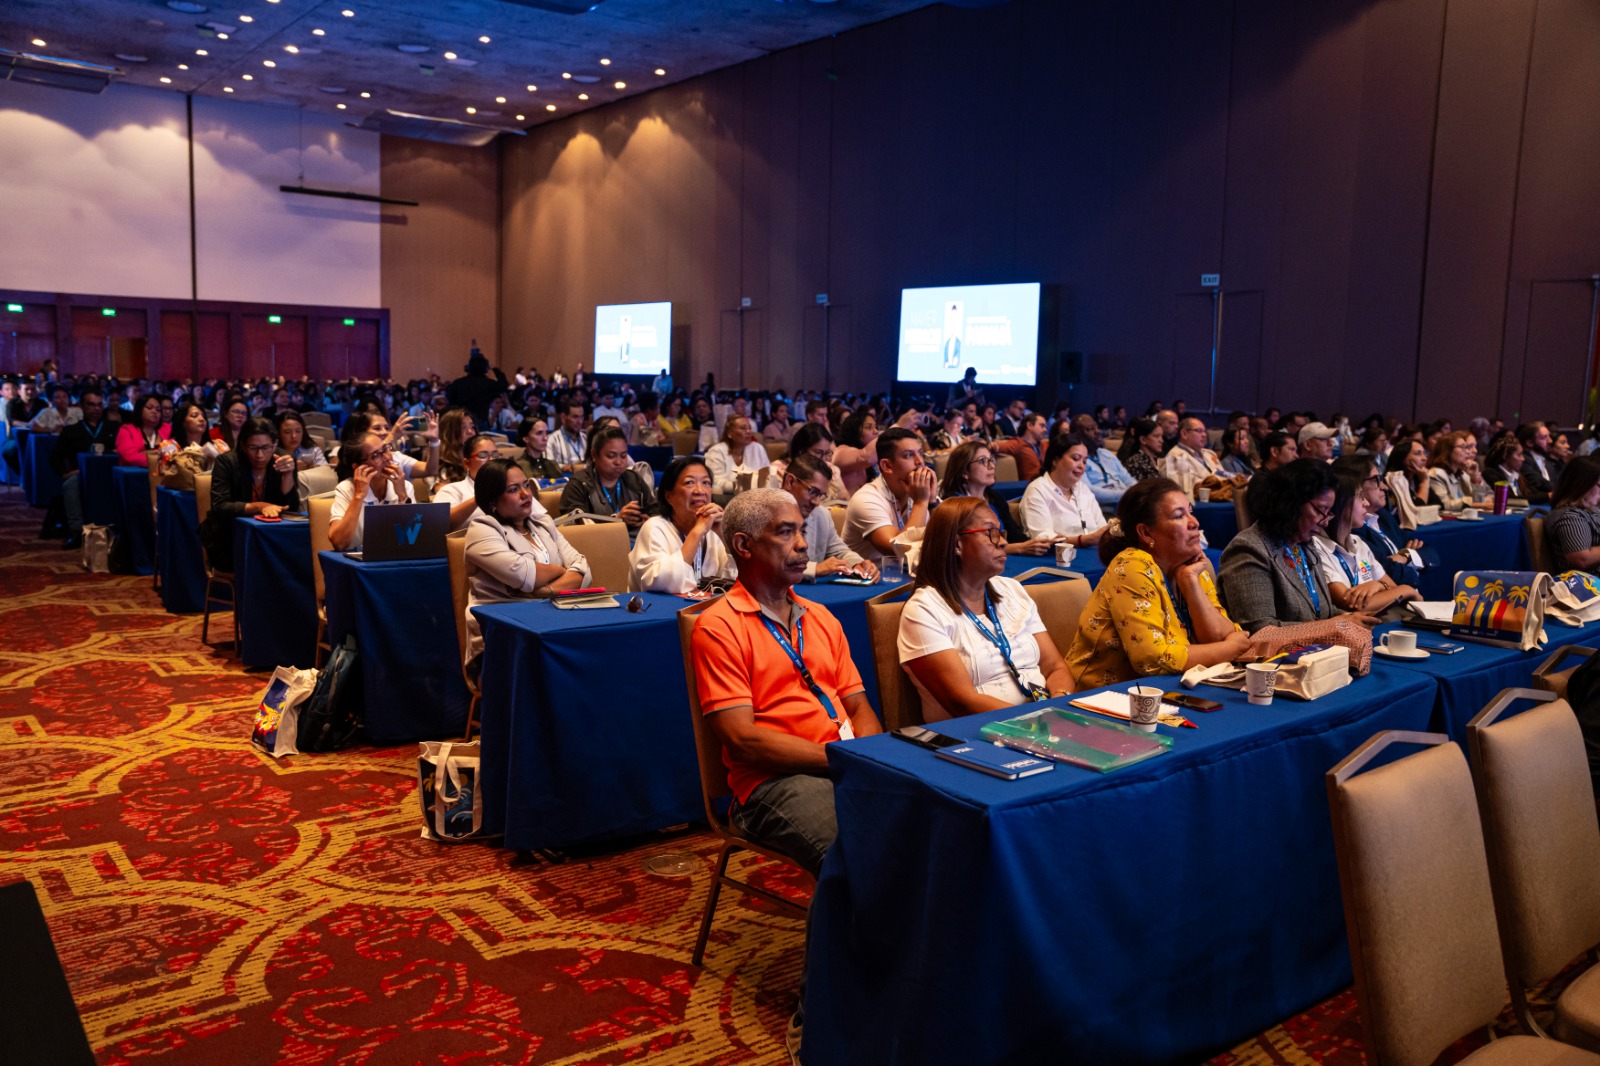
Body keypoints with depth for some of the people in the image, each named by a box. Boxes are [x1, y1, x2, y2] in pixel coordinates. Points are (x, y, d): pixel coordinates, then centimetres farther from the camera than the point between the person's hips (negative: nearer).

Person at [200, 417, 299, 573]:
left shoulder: (283, 463, -1)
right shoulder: (227, 462, -8)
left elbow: (291, 508, -8)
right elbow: (220, 507, -20)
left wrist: (288, 474, -23)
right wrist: (259, 506, -34)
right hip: (227, 544, -3)